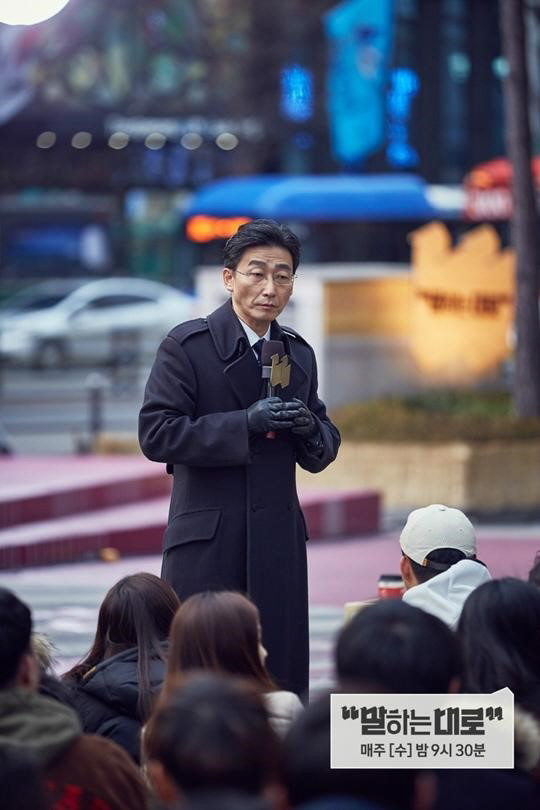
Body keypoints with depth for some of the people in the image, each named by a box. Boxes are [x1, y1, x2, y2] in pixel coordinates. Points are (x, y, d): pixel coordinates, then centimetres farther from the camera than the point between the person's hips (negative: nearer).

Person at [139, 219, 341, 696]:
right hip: (206, 544, -5)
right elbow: (156, 435, -12)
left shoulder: (298, 353, 14)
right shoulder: (187, 345, -4)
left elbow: (321, 455, 19)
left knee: (284, 679, 1)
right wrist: (246, 423, -18)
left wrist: (310, 429, -5)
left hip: (279, 544, 5)